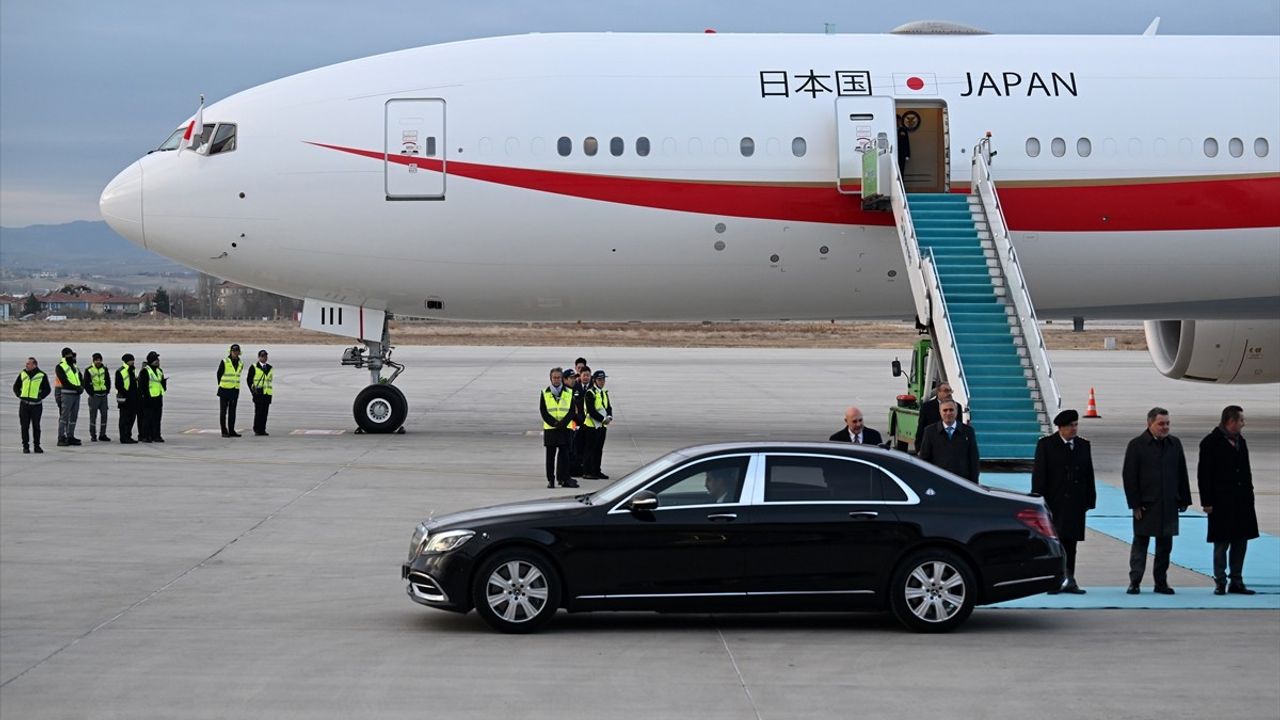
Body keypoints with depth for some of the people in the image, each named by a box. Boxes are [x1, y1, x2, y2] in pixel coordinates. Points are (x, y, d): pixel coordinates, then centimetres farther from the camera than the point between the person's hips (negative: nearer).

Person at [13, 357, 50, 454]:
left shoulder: (42, 375, -2)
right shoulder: (22, 374, 6)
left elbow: (47, 390, 3)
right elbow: (16, 387, 16)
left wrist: (40, 397, -8)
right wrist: (20, 395, 2)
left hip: (36, 405, -2)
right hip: (24, 404, 2)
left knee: (36, 426, 3)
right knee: (25, 426, 1)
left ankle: (37, 445, 11)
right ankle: (25, 446, 7)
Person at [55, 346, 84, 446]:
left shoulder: (75, 367, 20)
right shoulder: (60, 367, -4)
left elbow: (81, 380, 17)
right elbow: (64, 382, -14)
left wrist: (81, 387, -5)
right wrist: (76, 388, -17)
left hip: (76, 395, 7)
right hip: (66, 395, -7)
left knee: (73, 417, 9)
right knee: (64, 416, -7)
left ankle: (70, 437, 15)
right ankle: (61, 439, -7)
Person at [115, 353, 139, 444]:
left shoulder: (132, 371, 17)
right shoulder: (120, 372, -11)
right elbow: (118, 386, -16)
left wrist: (138, 394, 14)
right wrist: (126, 395, -19)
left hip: (133, 400, 9)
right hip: (125, 400, -9)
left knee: (132, 418, 12)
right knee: (125, 419, -5)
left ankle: (128, 436, 20)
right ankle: (124, 438, -3)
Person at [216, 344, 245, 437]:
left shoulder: (240, 364, 7)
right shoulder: (224, 362, -8)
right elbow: (218, 374, 1)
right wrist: (221, 385, 7)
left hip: (235, 390, 5)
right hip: (224, 390, -5)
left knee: (232, 412, 8)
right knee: (223, 411, -1)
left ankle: (231, 431, 12)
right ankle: (224, 431, 1)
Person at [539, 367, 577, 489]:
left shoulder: (569, 393, 6)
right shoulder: (545, 393, 4)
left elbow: (571, 411, 2)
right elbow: (543, 411, -1)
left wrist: (562, 423, -12)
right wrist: (554, 423, -13)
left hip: (565, 429, 0)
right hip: (550, 429, 0)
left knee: (564, 455, -3)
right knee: (550, 455, 2)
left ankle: (564, 479, -1)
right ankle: (550, 480, 7)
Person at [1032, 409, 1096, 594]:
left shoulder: (1084, 445, 12)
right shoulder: (1046, 444, -1)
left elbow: (1089, 475, 13)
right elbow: (1039, 474, -4)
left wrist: (1090, 499, 7)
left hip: (1075, 503, 4)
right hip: (1053, 503, -4)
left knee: (1070, 542, 7)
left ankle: (1069, 580, 10)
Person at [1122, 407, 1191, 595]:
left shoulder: (1175, 444, 8)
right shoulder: (1137, 445, -5)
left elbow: (1182, 474, 13)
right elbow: (1129, 477, -6)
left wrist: (1184, 500, 8)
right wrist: (1135, 504, -10)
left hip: (1169, 505, 4)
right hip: (1146, 505, -4)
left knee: (1165, 545, 7)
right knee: (1140, 544, 1)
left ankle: (1161, 582, 15)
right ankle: (1134, 582, 5)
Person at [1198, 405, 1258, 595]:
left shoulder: (1241, 442, 12)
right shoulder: (1211, 443, -9)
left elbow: (1246, 471, 17)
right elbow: (1204, 474, -11)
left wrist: (1249, 494, 10)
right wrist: (1206, 502, -14)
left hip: (1242, 501, 7)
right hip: (1221, 502, -7)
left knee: (1241, 541, 8)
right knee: (1222, 543, -1)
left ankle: (1236, 582, 16)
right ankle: (1220, 582, 7)